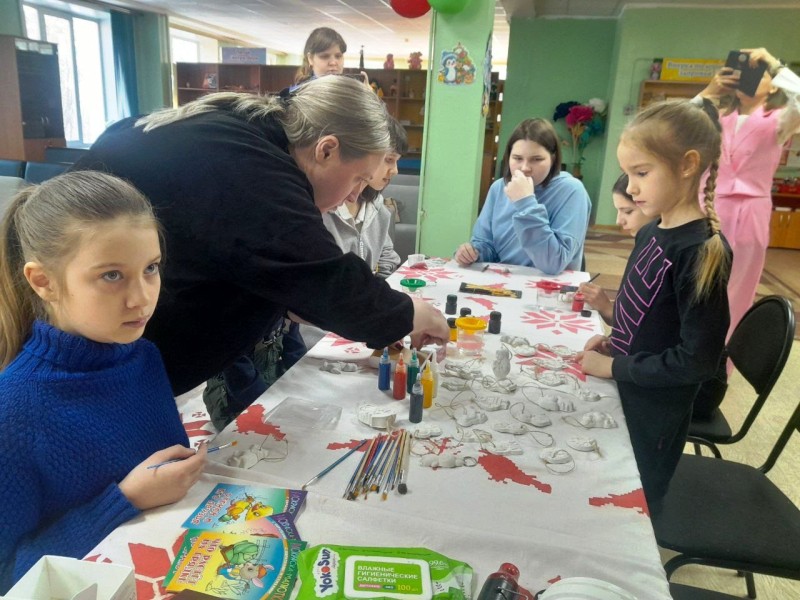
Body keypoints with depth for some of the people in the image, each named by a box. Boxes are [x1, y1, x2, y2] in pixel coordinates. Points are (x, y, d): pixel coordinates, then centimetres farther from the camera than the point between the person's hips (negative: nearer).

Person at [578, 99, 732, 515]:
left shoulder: (702, 251, -24)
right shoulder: (652, 232, 0)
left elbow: (699, 359, -24)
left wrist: (614, 366, -18)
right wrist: (614, 342, -1)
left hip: (654, 416, -7)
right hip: (623, 395, 7)